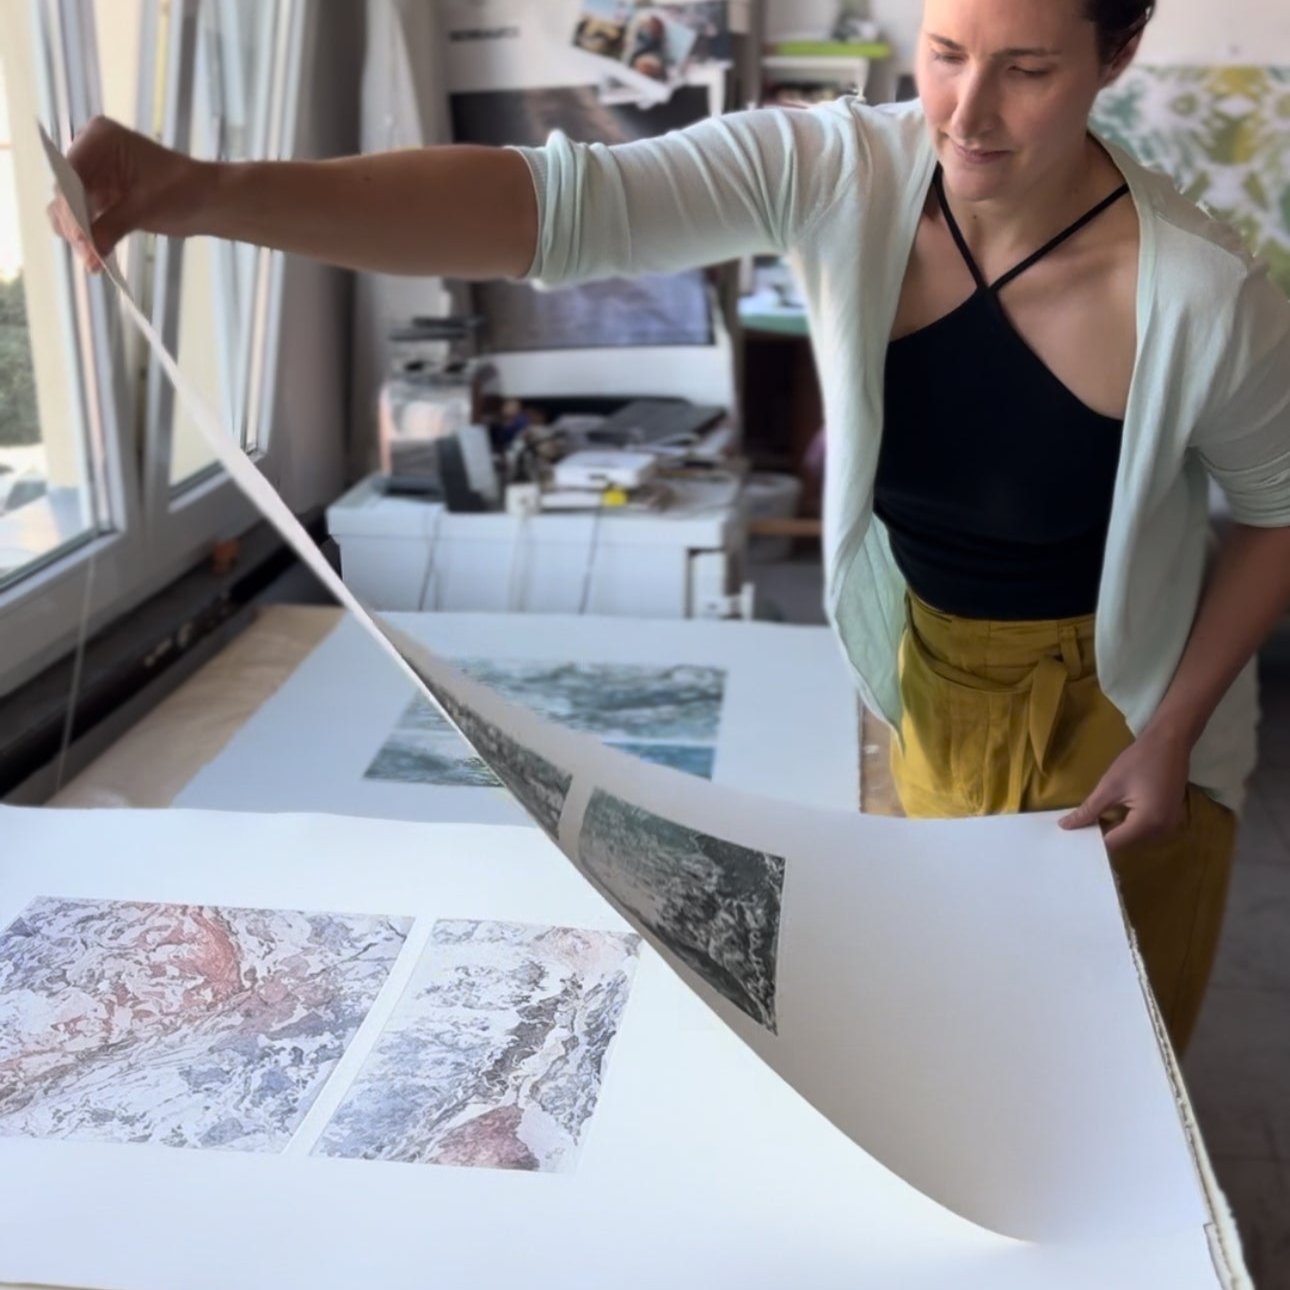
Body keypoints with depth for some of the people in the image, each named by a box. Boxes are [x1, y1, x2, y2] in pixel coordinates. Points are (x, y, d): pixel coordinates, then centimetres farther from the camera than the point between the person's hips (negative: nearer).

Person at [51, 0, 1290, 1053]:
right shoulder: (833, 172, -24)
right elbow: (554, 202, -36)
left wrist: (1170, 732, -14)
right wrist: (207, 193, -49)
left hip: (1111, 697, -1)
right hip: (932, 671, 2)